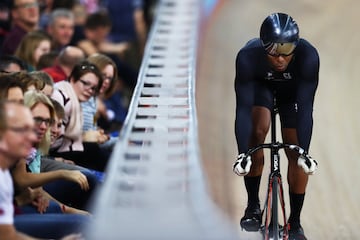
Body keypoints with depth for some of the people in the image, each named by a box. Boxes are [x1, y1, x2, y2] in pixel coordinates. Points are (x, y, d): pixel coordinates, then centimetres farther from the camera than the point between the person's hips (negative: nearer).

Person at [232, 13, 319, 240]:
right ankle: (253, 205, -8)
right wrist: (242, 153, -45)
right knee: (258, 131, -24)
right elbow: (243, 108, -38)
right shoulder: (248, 56, -40)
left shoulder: (308, 56, -40)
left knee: (294, 152, -5)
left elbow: (306, 108, -38)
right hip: (260, 85, 0)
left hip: (293, 89, 0)